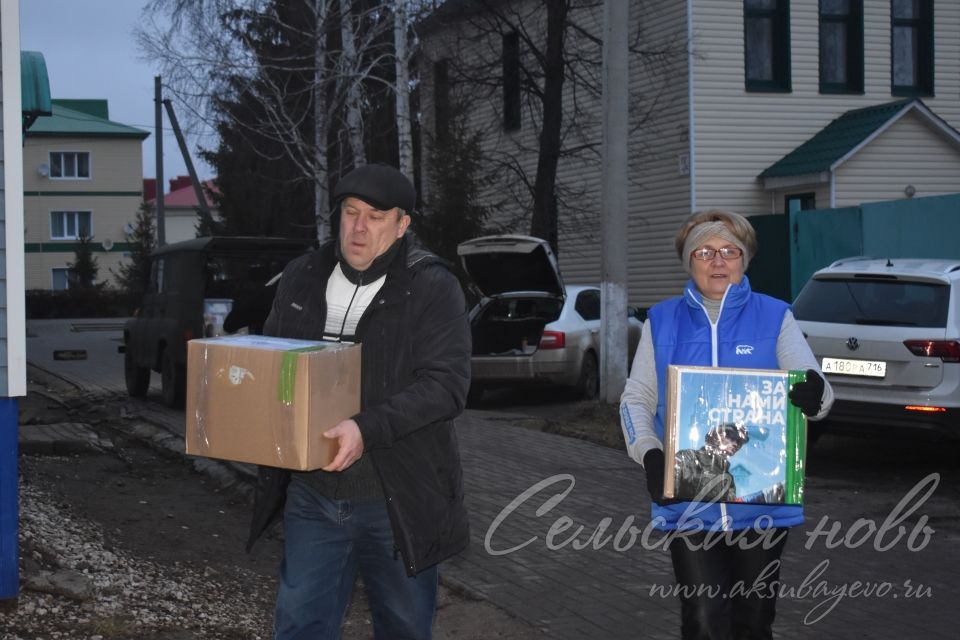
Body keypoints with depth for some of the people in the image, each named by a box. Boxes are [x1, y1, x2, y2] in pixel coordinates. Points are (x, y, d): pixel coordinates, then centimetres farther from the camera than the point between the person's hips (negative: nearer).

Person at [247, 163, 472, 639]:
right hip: (312, 495, 4)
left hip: (398, 501, -3)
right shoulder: (302, 277, 6)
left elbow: (447, 384, -18)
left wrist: (368, 429, -30)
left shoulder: (432, 287, -10)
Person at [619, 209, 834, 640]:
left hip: (762, 503, 1)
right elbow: (635, 400, 7)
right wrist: (650, 455, -12)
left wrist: (814, 396, -30)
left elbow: (812, 389, -5)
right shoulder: (662, 321, 6)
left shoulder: (775, 318, 3)